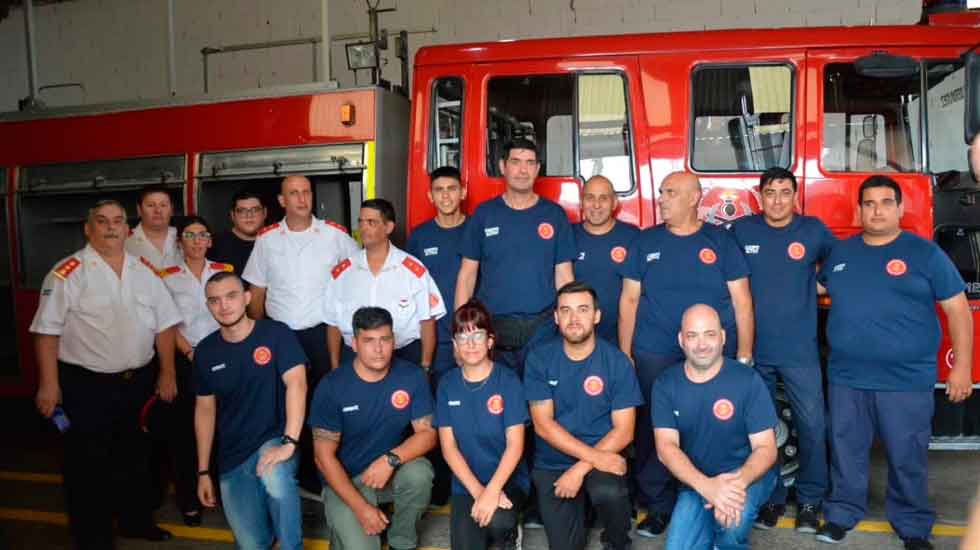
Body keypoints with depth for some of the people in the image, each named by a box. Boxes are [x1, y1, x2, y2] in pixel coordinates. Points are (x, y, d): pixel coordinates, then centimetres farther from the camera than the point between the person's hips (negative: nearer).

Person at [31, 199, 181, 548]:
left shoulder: (144, 271, 5)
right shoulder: (68, 273, -9)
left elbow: (163, 324, 8)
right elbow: (47, 331, -10)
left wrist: (167, 374, 5)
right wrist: (49, 384, -13)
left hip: (139, 381, 5)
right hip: (87, 385, -5)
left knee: (137, 457, 18)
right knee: (89, 465, 7)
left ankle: (137, 521, 36)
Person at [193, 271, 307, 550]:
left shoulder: (276, 334, -10)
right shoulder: (205, 351, 3)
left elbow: (296, 384, -21)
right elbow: (205, 409, 9)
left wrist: (289, 442, -32)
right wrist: (203, 471, 8)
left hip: (272, 440, -4)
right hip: (232, 457, 4)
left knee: (274, 477, -38)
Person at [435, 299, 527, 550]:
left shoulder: (508, 381, -9)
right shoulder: (447, 384, -1)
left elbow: (515, 445, -13)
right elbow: (449, 447, -3)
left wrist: (492, 490, -25)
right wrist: (478, 490, -14)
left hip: (508, 479, -2)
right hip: (466, 484, 2)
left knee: (497, 521, -31)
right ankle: (488, 528, 18)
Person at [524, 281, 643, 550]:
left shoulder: (617, 362, -9)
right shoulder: (539, 358, -7)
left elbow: (623, 431, -9)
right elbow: (543, 425, -10)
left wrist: (581, 468, -20)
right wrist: (594, 456, -20)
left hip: (603, 456, -1)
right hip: (552, 463, 1)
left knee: (609, 493, -32)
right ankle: (580, 509, 29)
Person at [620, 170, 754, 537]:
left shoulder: (721, 242, 3)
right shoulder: (645, 243, 7)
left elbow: (742, 302, 2)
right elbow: (629, 300, 6)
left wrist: (744, 356, -3)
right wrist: (624, 355, 2)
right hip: (654, 356, 1)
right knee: (654, 431, 4)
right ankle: (658, 506, 19)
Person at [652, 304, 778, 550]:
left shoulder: (748, 380, -13)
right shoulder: (665, 385, -7)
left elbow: (766, 448, -13)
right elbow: (666, 447, -14)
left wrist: (738, 482, -35)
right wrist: (705, 485, -34)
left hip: (748, 474, -2)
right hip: (696, 481, 2)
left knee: (731, 522, -33)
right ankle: (714, 527, 17)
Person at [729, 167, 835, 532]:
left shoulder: (814, 230, 1)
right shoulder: (740, 230, 2)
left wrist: (815, 286, 3)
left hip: (800, 350, -1)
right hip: (753, 349, 1)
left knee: (812, 426, 1)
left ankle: (810, 500, 20)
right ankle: (769, 497, 25)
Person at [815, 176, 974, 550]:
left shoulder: (925, 253, -2)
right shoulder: (840, 252, 8)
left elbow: (958, 309, -2)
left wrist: (961, 367, -6)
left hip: (906, 381, -3)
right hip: (846, 378, 3)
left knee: (907, 458, 8)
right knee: (846, 452, 13)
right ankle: (841, 513, 28)